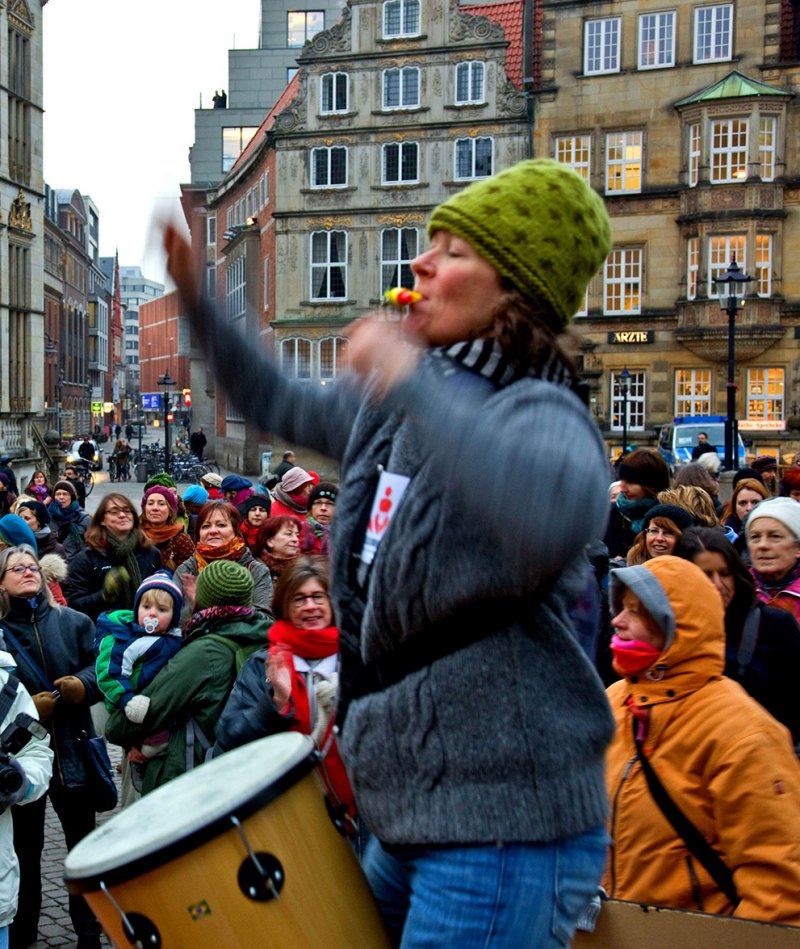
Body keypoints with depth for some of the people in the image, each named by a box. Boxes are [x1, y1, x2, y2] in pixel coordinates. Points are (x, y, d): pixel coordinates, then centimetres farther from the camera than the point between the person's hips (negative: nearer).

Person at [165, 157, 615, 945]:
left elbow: (558, 517, -41)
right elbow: (278, 406, 26)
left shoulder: (538, 413, -17)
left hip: (504, 823, -8)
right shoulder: (388, 407, 8)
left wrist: (409, 377, -33)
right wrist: (194, 296, 18)